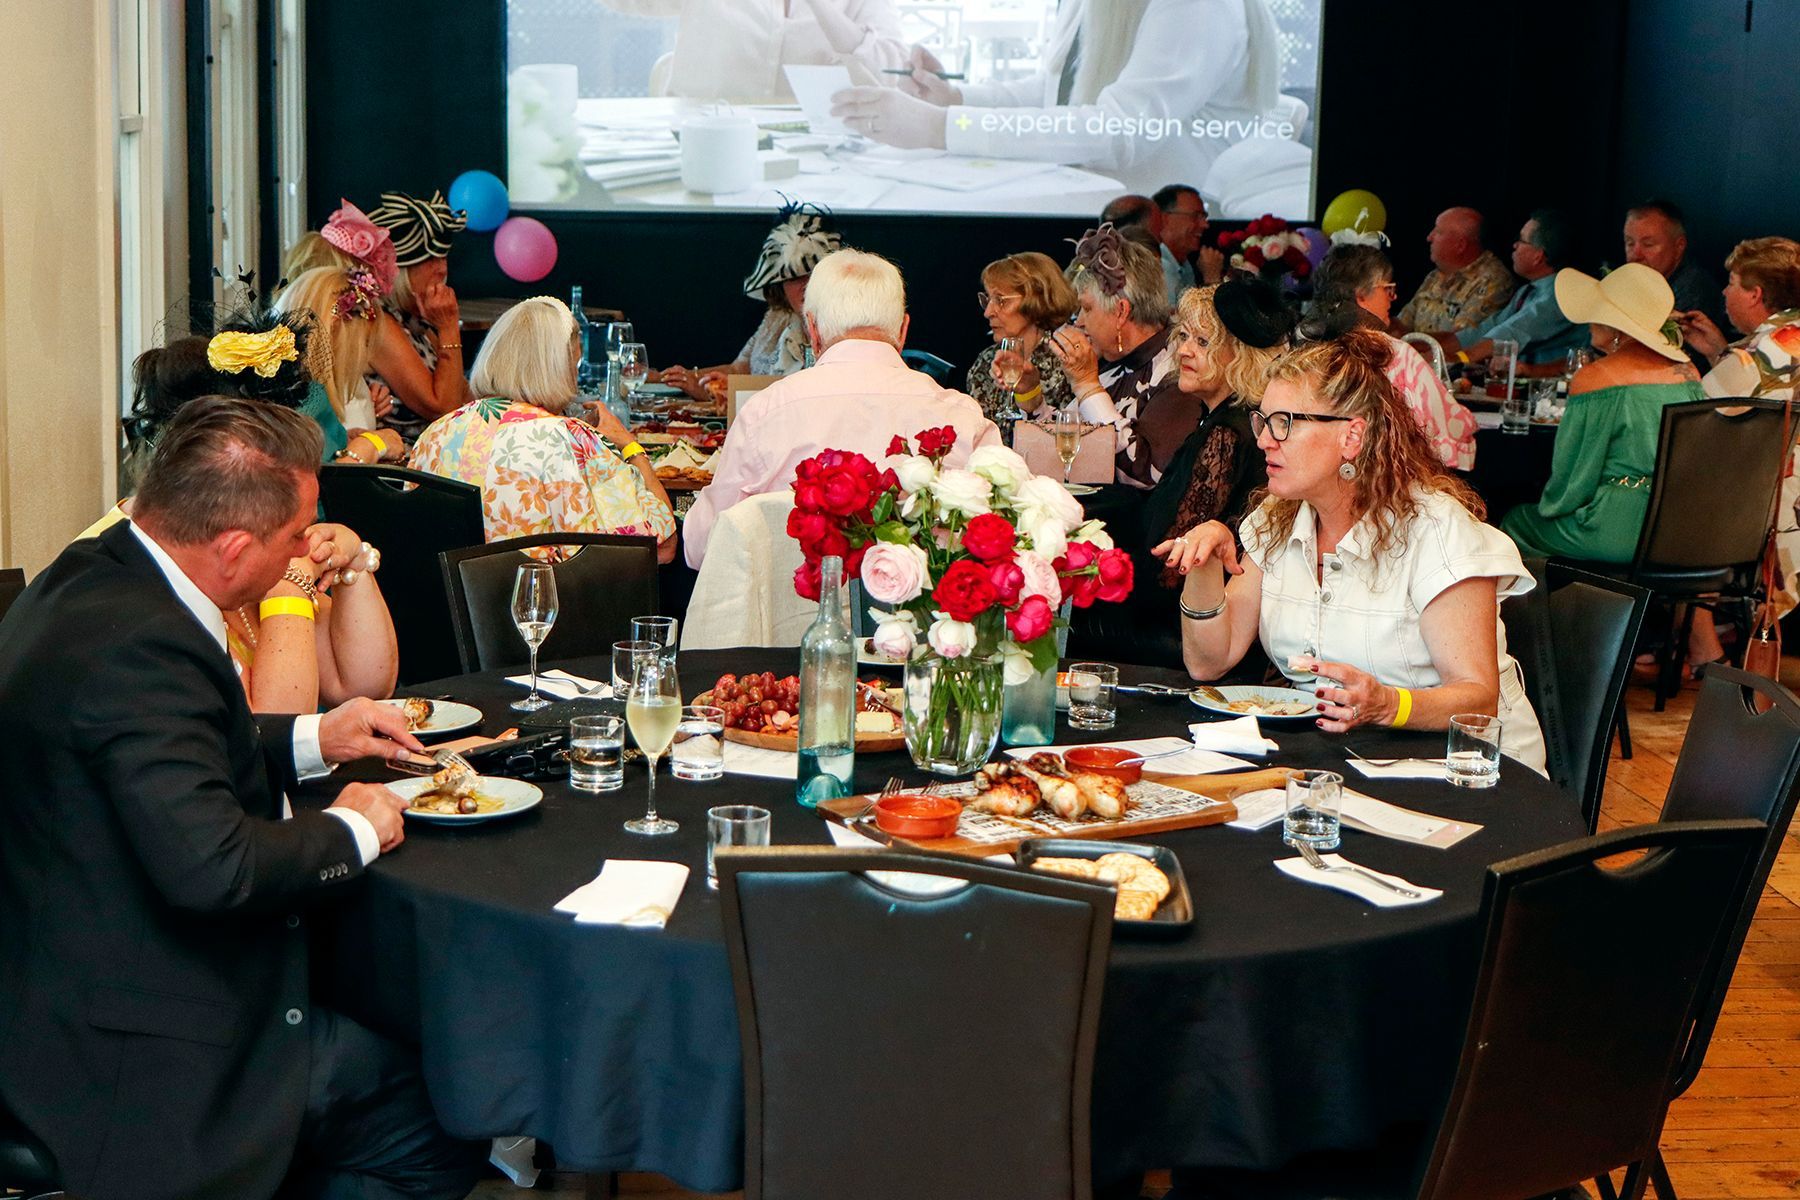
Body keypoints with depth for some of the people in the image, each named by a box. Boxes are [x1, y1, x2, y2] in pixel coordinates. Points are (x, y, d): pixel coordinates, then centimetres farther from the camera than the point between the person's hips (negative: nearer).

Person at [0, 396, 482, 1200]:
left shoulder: (89, 576, 5)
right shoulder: (138, 646, -27)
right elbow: (209, 867, -35)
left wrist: (312, 740, 15)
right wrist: (352, 832, -17)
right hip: (132, 1057, -10)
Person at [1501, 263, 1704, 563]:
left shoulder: (1594, 378, -15)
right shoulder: (1688, 372, 5)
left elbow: (1569, 474, -9)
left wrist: (1552, 506, 12)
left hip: (1618, 533, -7)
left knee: (1515, 523, 17)